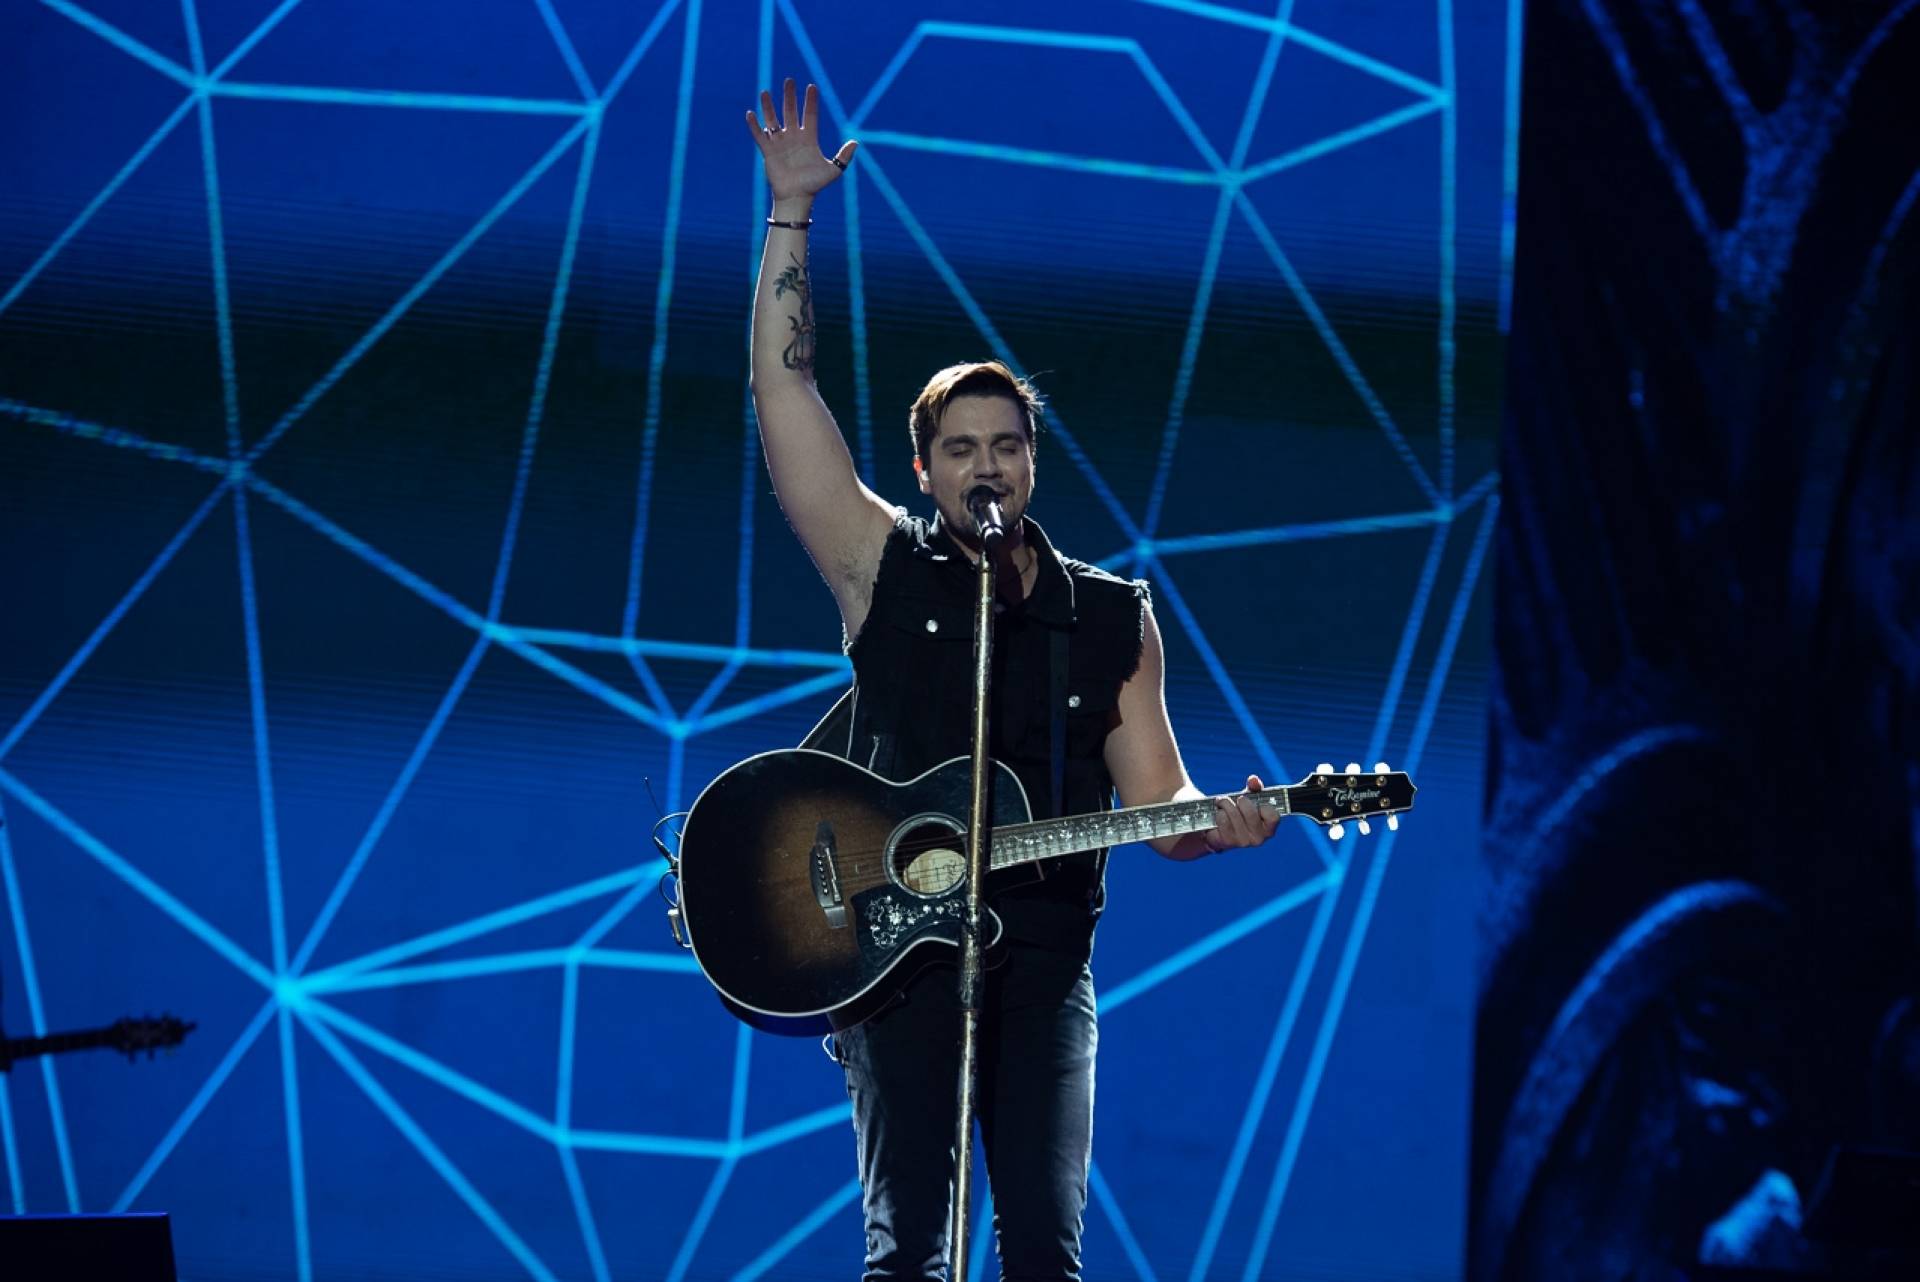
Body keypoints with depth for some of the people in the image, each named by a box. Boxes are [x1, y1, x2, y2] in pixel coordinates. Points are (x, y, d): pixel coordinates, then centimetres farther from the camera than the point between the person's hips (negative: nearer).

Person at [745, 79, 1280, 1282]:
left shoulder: (1113, 617, 12)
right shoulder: (882, 566, 7)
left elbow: (1157, 799, 11)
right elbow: (783, 383, 2)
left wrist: (1220, 823, -12)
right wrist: (793, 210, -1)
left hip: (1046, 956, 2)